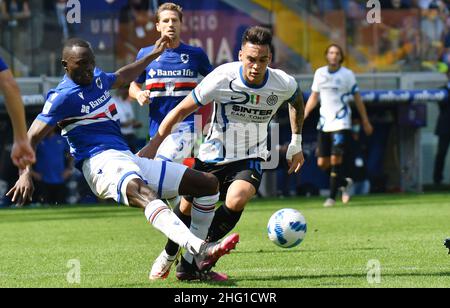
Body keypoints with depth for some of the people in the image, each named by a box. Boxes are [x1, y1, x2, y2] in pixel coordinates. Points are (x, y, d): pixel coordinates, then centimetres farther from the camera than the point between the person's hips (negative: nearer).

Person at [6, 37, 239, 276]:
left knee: (208, 183, 7)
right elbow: (31, 138, -10)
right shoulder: (63, 96, -5)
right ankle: (200, 250, -66)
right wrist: (25, 174, -25)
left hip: (129, 159, 10)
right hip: (102, 163, -10)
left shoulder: (97, 78, 19)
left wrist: (153, 55, 50)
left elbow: (120, 78, 43)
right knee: (144, 193, -42)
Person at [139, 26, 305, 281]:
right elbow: (182, 110, -11)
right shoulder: (223, 78, -22)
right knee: (187, 210, 3)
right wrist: (154, 145, -11)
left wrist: (296, 144, 18)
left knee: (236, 201, -28)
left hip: (250, 159, 0)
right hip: (213, 155, 0)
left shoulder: (285, 84, -14)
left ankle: (191, 262, -16)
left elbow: (297, 102, 14)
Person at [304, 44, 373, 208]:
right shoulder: (319, 73, 8)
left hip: (341, 123, -5)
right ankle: (344, 183, 26)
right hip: (324, 123, 5)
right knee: (322, 163, 2)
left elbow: (357, 98, 4)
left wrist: (365, 121, 6)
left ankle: (332, 197, -7)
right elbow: (314, 97, 16)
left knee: (335, 159, -15)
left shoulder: (347, 75, -3)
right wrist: (303, 115, 4)